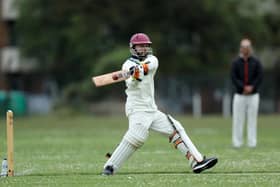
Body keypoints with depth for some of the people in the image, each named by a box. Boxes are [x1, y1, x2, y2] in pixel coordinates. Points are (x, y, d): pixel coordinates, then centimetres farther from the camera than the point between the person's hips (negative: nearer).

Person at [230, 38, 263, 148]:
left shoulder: (256, 62, 7)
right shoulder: (236, 63, 5)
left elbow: (260, 77, 1)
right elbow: (233, 77, -3)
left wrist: (251, 87, -12)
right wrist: (243, 87, -13)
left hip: (253, 95, 0)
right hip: (239, 95, 0)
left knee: (252, 119, 0)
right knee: (238, 119, -3)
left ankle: (252, 142, 2)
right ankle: (237, 142, 1)